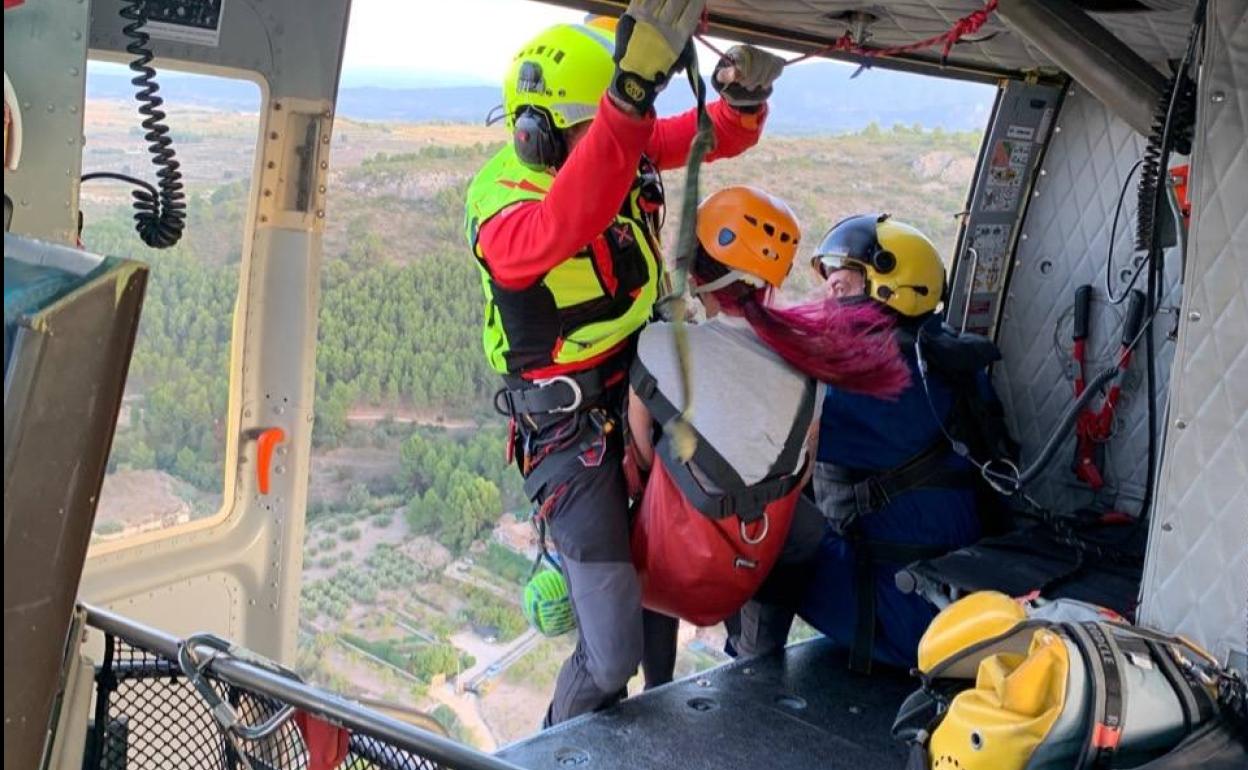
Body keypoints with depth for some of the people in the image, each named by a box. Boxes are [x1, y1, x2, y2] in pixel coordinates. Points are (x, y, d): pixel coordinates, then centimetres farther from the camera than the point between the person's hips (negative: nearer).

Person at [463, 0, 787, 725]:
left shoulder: (627, 147, -6)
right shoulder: (504, 207, -25)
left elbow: (721, 137, 1)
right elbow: (563, 226, -48)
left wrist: (743, 96, -24)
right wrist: (631, 97, -62)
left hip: (644, 379, 7)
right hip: (572, 425, -7)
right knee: (612, 658, -6)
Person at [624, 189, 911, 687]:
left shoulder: (660, 346, -22)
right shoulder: (807, 356, -10)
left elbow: (644, 454, -7)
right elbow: (801, 473, 1)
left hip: (680, 563, -2)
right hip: (760, 558, 3)